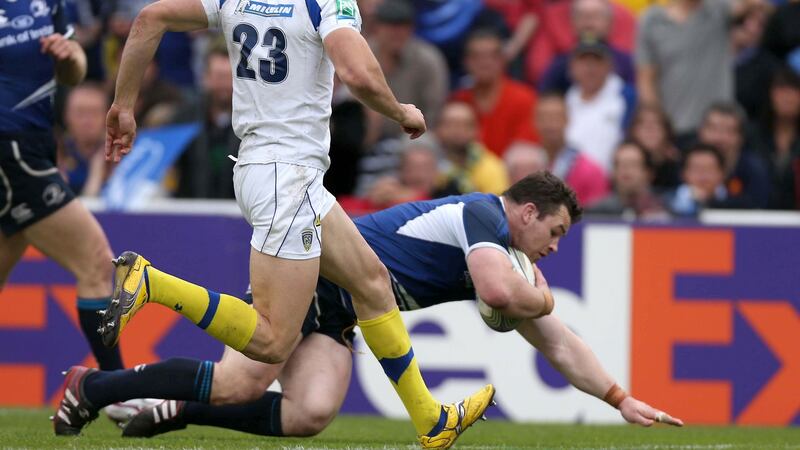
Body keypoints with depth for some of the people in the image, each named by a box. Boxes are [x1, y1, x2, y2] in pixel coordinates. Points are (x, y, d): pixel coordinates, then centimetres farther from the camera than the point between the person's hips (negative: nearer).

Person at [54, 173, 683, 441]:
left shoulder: (503, 259, 17)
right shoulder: (482, 215, -11)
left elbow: (556, 341, 22)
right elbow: (498, 291, -30)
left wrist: (622, 399, 17)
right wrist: (542, 296, -7)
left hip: (334, 312, 8)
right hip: (313, 272, -8)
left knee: (310, 415, -16)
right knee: (237, 385, -21)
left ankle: (178, 411, -7)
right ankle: (99, 386, -8)